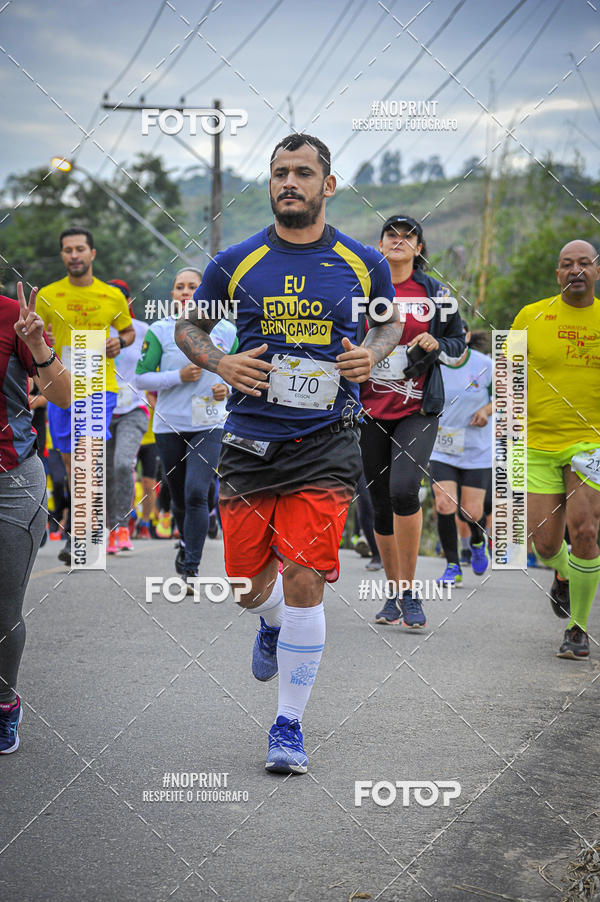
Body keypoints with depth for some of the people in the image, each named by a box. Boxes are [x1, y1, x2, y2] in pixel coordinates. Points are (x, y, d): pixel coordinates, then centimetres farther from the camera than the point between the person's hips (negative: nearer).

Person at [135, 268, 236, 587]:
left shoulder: (224, 330, 2)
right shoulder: (160, 330, -2)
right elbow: (140, 377, -3)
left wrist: (227, 388, -6)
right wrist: (178, 376, -16)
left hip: (208, 425, -1)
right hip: (169, 425, 1)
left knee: (196, 493, -16)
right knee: (179, 497, 12)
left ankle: (191, 569, -12)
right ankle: (187, 542, 43)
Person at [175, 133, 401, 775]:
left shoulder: (363, 264, 3)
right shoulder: (235, 263, 2)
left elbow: (391, 320, 20)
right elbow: (188, 326, 14)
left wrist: (372, 353, -2)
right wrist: (220, 363, -6)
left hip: (325, 445, -1)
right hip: (249, 442, 2)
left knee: (304, 584, -9)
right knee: (249, 588, 8)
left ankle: (289, 725, 4)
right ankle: (274, 624, 47)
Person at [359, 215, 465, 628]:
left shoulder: (436, 292, 5)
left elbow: (458, 343, 13)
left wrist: (436, 344, -7)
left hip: (419, 409, -2)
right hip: (371, 410, 2)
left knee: (404, 489, -22)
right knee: (381, 504, 6)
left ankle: (410, 592, -11)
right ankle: (394, 593, 21)